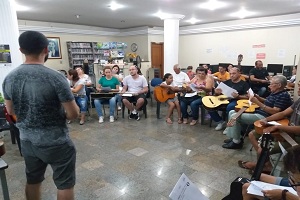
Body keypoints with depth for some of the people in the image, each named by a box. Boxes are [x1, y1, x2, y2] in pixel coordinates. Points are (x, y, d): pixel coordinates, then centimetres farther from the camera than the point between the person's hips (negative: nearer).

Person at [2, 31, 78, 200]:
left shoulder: (9, 78, -3)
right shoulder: (55, 77, -22)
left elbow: (11, 111, 11)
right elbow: (74, 114, -18)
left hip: (27, 140, 6)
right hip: (56, 142, -6)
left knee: (33, 181, 24)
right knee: (65, 184, 11)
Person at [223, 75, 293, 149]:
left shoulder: (283, 96, -16)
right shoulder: (274, 93, 13)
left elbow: (274, 111, -25)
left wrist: (257, 102, -25)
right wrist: (257, 97, 9)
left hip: (264, 117, -11)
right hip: (258, 112, 11)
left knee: (234, 117, -20)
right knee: (232, 112, 7)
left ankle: (237, 142, -5)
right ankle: (233, 137, 9)